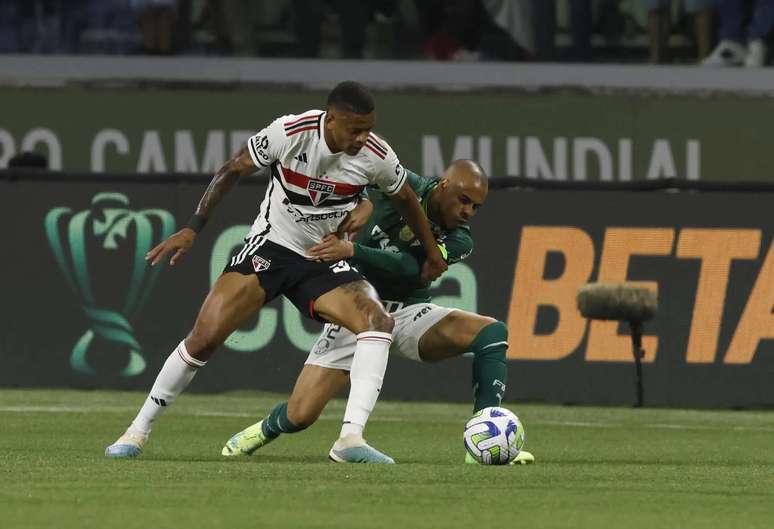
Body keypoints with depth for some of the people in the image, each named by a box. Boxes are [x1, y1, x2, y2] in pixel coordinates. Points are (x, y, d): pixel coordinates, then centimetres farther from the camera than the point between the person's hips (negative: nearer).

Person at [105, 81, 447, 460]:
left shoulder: (375, 155, -13)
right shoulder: (289, 133, -20)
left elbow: (406, 200, 9)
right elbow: (232, 171, -5)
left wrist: (432, 255, 21)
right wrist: (192, 229, -8)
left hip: (325, 263, 2)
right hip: (271, 246, -2)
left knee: (379, 321, -25)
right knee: (204, 338, -14)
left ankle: (351, 436, -30)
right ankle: (139, 430, 3)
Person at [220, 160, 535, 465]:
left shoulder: (459, 242, -11)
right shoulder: (399, 185, -13)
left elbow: (408, 267, -27)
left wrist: (351, 251, -39)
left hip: (409, 313, 2)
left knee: (493, 333, -24)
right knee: (300, 415, -12)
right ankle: (266, 429, 26)